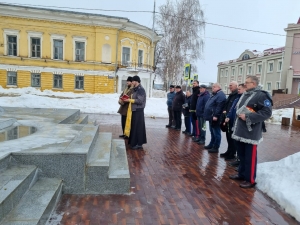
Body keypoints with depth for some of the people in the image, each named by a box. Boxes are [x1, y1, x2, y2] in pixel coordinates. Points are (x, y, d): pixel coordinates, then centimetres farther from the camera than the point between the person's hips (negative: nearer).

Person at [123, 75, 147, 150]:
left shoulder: (140, 89, -14)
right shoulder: (136, 89, 15)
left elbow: (140, 101, -21)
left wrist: (129, 100, -15)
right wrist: (129, 99, 4)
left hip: (138, 110, -9)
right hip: (135, 110, 9)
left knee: (138, 127, -4)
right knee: (134, 126, 13)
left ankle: (139, 144, 4)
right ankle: (134, 142, 23)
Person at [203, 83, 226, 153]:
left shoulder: (220, 95, -15)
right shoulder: (214, 94, 18)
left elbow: (219, 106, -24)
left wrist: (215, 116, -27)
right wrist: (209, 115, 24)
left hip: (215, 118, -11)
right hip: (211, 117, 11)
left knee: (216, 133, -2)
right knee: (212, 132, 18)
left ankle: (215, 148, 4)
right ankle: (211, 145, 29)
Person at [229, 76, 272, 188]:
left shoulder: (261, 95, -12)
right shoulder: (244, 94, 15)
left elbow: (267, 112, -18)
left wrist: (248, 116, -20)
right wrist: (239, 113, 9)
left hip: (251, 133, -8)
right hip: (240, 131, 8)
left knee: (250, 157, 1)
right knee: (242, 154, 18)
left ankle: (250, 180, 14)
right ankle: (241, 174, 33)